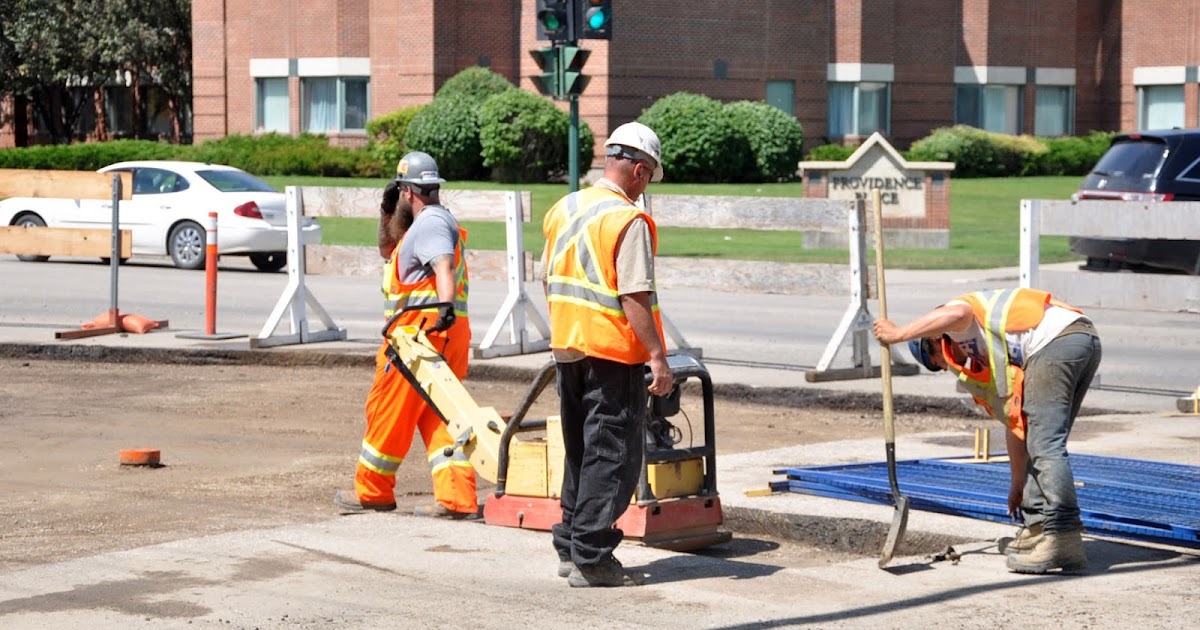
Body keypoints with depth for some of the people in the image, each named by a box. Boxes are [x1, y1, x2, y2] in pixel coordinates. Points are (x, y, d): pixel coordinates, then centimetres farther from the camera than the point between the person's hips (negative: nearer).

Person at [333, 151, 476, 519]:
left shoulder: (430, 223, -11)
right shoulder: (434, 222, 23)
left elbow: (444, 267, -30)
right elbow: (388, 250, 37)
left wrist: (445, 305, -45)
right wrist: (388, 212, 23)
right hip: (448, 335, 10)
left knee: (388, 410, 3)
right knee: (438, 416, 7)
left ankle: (372, 492, 16)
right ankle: (457, 498, -3)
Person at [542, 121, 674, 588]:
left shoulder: (562, 211, 10)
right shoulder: (629, 221, -15)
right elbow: (635, 297, -20)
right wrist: (658, 356, -19)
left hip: (568, 350, 8)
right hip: (615, 355, -8)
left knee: (580, 453, 17)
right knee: (612, 457, -2)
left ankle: (569, 547, 21)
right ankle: (591, 558, -3)